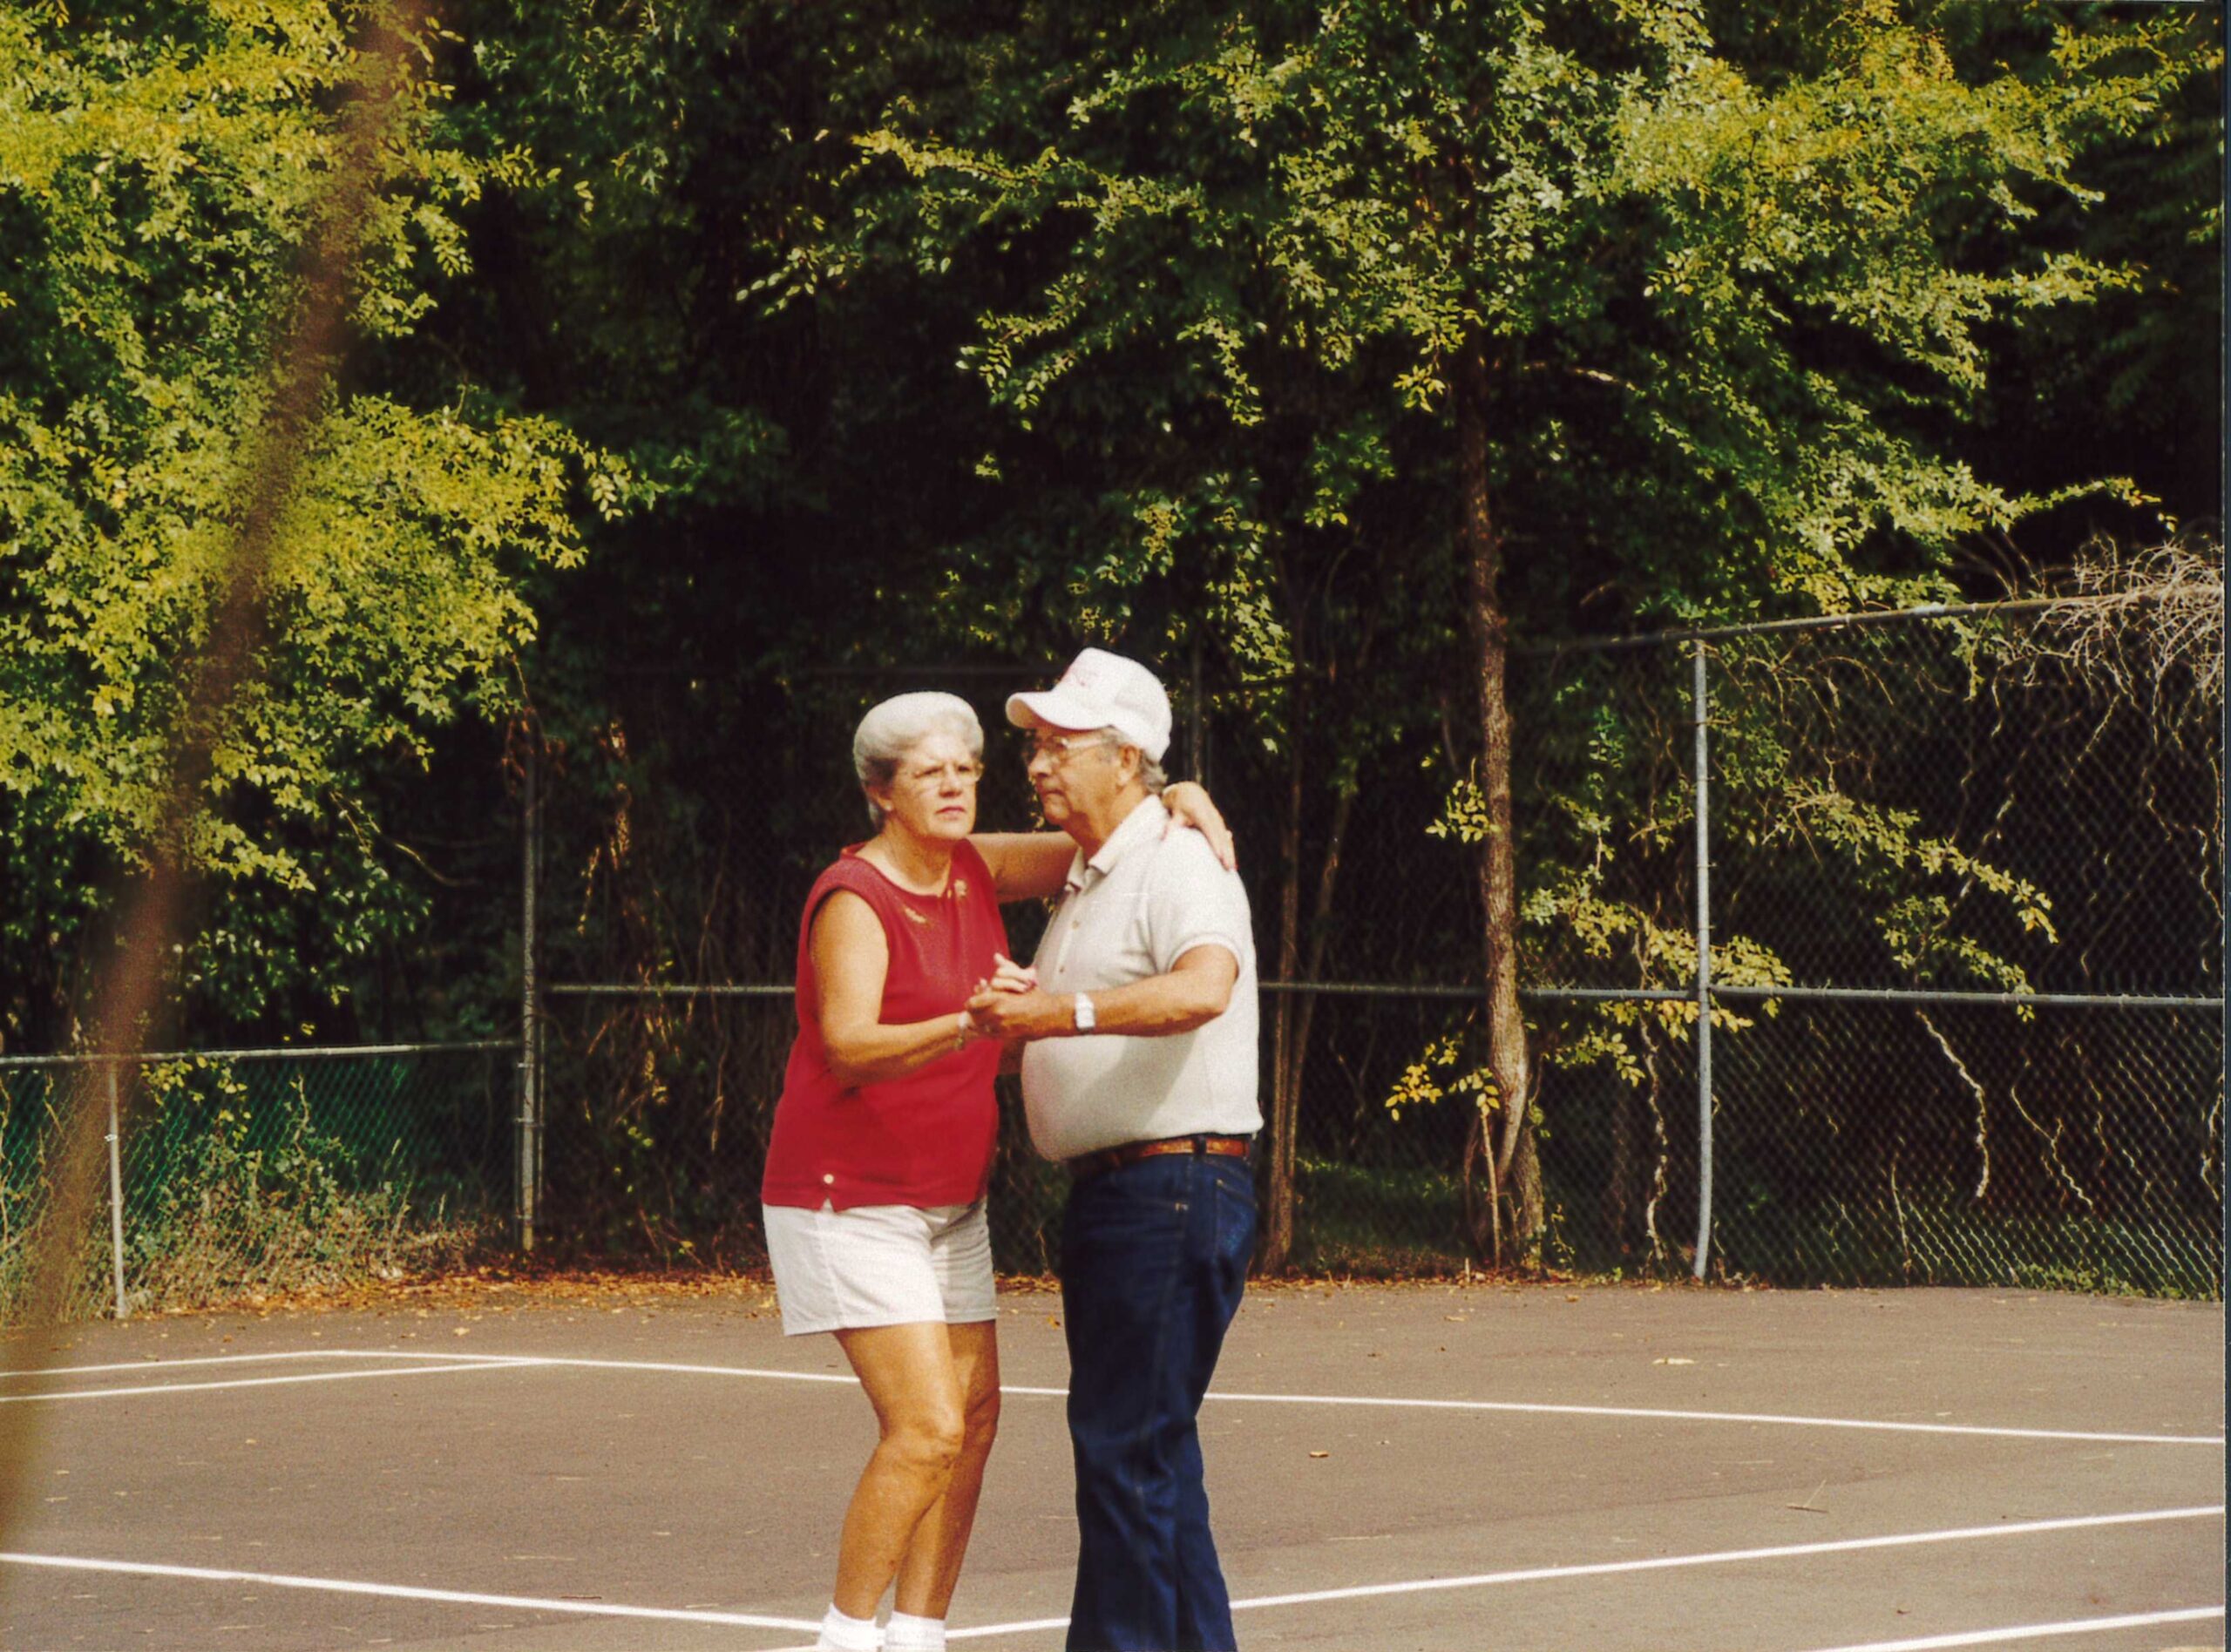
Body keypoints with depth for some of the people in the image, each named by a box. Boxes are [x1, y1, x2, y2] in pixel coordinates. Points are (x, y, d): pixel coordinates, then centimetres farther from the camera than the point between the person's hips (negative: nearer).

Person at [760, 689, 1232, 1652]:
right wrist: (968, 1025, -48)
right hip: (853, 1201, -8)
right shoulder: (856, 901, -19)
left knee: (975, 1415, 4)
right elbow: (848, 1049, -33)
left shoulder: (974, 869, 4)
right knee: (926, 1429, -16)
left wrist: (1180, 804, -8)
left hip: (947, 1199, 8)